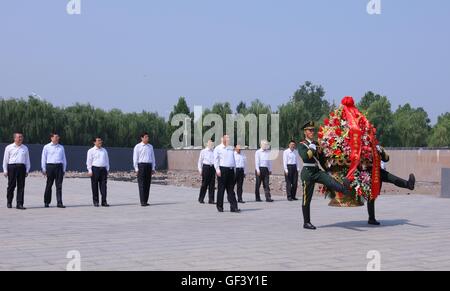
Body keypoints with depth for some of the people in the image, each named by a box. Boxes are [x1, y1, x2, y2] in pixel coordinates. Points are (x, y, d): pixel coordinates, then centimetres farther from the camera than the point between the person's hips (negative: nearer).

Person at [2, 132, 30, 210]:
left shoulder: (25, 148, 14)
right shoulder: (9, 148, 6)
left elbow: (27, 160, 16)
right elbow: (5, 159, 6)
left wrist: (27, 170, 9)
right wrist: (5, 170, 1)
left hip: (22, 167, 2)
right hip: (12, 167, -2)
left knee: (21, 186, -2)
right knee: (11, 185, 1)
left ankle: (19, 204, 0)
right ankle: (9, 202, 15)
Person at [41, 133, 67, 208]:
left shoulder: (61, 147, 15)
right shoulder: (47, 147, 7)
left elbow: (64, 159, 18)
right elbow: (43, 158, 7)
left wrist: (64, 169, 12)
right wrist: (44, 169, 2)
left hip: (59, 166, 2)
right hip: (50, 166, -2)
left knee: (59, 185, -4)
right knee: (49, 185, 4)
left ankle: (59, 203, -6)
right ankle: (46, 202, 15)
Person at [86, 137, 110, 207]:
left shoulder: (104, 150, 16)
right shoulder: (91, 151, 3)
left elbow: (107, 160, 20)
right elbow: (89, 161, 0)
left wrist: (107, 169, 13)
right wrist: (90, 171, -8)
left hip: (103, 169, 3)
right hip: (95, 169, -3)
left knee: (103, 185, 0)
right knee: (95, 186, 1)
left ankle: (104, 201, 2)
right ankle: (95, 201, 8)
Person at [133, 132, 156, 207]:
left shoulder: (150, 146, 15)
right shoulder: (138, 147, 1)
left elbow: (153, 158, 18)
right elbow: (135, 158, 0)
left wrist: (153, 168, 12)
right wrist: (136, 169, -7)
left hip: (149, 166, 5)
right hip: (141, 165, -5)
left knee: (147, 184, 4)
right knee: (141, 184, -7)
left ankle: (146, 201, 10)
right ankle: (142, 202, -8)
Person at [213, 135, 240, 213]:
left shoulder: (231, 148, 17)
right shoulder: (218, 148, 1)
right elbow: (216, 160, -3)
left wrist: (234, 168, 16)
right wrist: (217, 169, -13)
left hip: (231, 170, 5)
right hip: (222, 169, -5)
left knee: (231, 189, 4)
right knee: (221, 189, 1)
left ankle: (233, 207, 1)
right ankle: (220, 207, 10)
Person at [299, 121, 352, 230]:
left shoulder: (316, 144, 16)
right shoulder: (301, 145, -2)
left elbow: (322, 161, 22)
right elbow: (304, 157, -22)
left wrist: (320, 152, 6)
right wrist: (312, 149, -11)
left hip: (317, 171, 5)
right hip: (307, 172, -5)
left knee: (330, 181, -26)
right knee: (307, 199, 0)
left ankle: (345, 189, -53)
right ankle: (306, 223, 7)